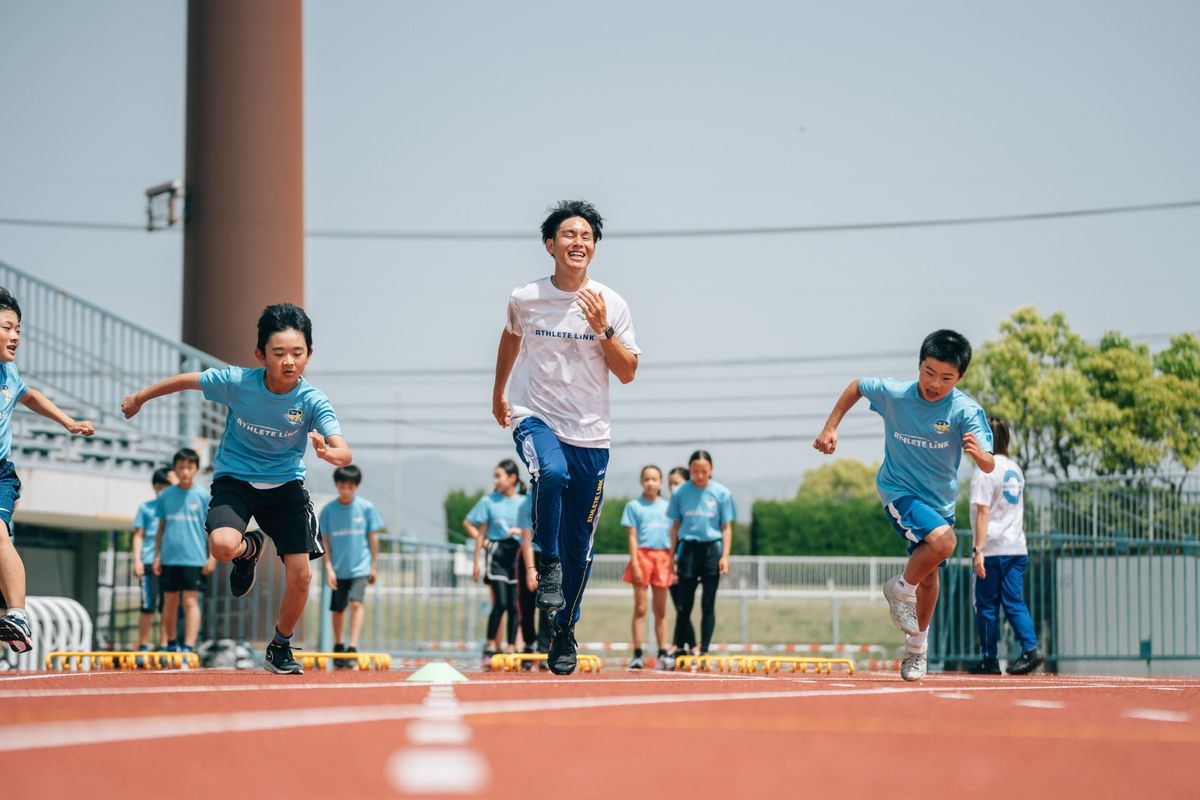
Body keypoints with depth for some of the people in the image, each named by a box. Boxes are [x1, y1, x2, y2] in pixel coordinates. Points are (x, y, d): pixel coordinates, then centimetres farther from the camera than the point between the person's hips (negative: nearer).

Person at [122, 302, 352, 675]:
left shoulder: (313, 401, -22)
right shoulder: (236, 382, -20)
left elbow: (345, 452, -32)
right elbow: (187, 380, -2)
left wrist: (330, 452, -56)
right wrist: (140, 397, 12)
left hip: (285, 485, 1)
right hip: (234, 480, -1)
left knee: (300, 575, -7)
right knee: (222, 545, -31)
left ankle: (280, 647, 22)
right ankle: (249, 548, 10)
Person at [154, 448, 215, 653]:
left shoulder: (204, 496, 0)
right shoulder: (165, 495, 8)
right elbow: (161, 528, 13)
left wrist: (212, 557, -5)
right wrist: (157, 556, 8)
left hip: (194, 558, -3)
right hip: (169, 558, 3)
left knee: (190, 601, -9)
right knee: (170, 602, 9)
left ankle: (189, 646, -12)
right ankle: (171, 645, 20)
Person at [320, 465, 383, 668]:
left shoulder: (366, 507, -4)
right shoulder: (328, 510, -2)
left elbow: (373, 537, 3)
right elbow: (325, 541, 2)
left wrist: (373, 566, 4)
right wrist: (328, 567, -5)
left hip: (360, 566, -2)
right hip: (338, 568, 2)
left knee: (356, 603, -19)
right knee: (337, 609, 11)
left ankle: (352, 649, -22)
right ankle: (338, 647, 31)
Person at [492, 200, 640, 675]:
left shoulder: (612, 305, -1)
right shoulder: (525, 299, 0)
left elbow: (628, 373, -1)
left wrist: (603, 329, -15)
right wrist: (498, 393, 30)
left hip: (590, 434, 1)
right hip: (535, 418, -1)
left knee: (579, 546, 3)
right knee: (551, 473, -37)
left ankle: (565, 630, 19)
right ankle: (548, 563, -16)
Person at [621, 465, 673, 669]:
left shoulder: (667, 507, 12)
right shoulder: (634, 506, 3)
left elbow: (673, 537, 14)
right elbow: (632, 536, -2)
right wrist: (635, 564, -10)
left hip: (663, 558, 3)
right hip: (642, 555, -3)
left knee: (661, 610, 7)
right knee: (640, 608, -3)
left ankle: (663, 653, 11)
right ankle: (637, 654, -2)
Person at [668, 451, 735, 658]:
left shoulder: (721, 493, 2)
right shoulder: (680, 493, 3)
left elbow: (726, 528, 5)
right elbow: (675, 527, 9)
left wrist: (725, 556, -5)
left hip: (712, 549, 0)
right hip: (688, 549, 0)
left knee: (708, 604, 1)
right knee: (685, 604, 0)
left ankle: (704, 650, 6)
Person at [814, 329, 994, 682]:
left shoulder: (966, 411, -20)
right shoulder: (892, 393, -17)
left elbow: (988, 466, -30)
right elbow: (856, 386, 5)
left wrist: (978, 453, -52)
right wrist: (830, 427, 1)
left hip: (939, 501, 3)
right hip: (898, 490, -3)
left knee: (930, 575, 18)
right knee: (943, 540, -30)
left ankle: (917, 647, 42)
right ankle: (901, 589, -2)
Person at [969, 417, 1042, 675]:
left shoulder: (985, 470, -9)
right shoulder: (1015, 469, 15)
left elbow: (983, 512, -15)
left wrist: (978, 549, -16)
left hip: (993, 550, -7)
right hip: (1017, 548, 7)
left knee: (986, 605, 3)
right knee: (1014, 601, 5)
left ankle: (990, 661, 6)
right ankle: (1030, 649, -13)